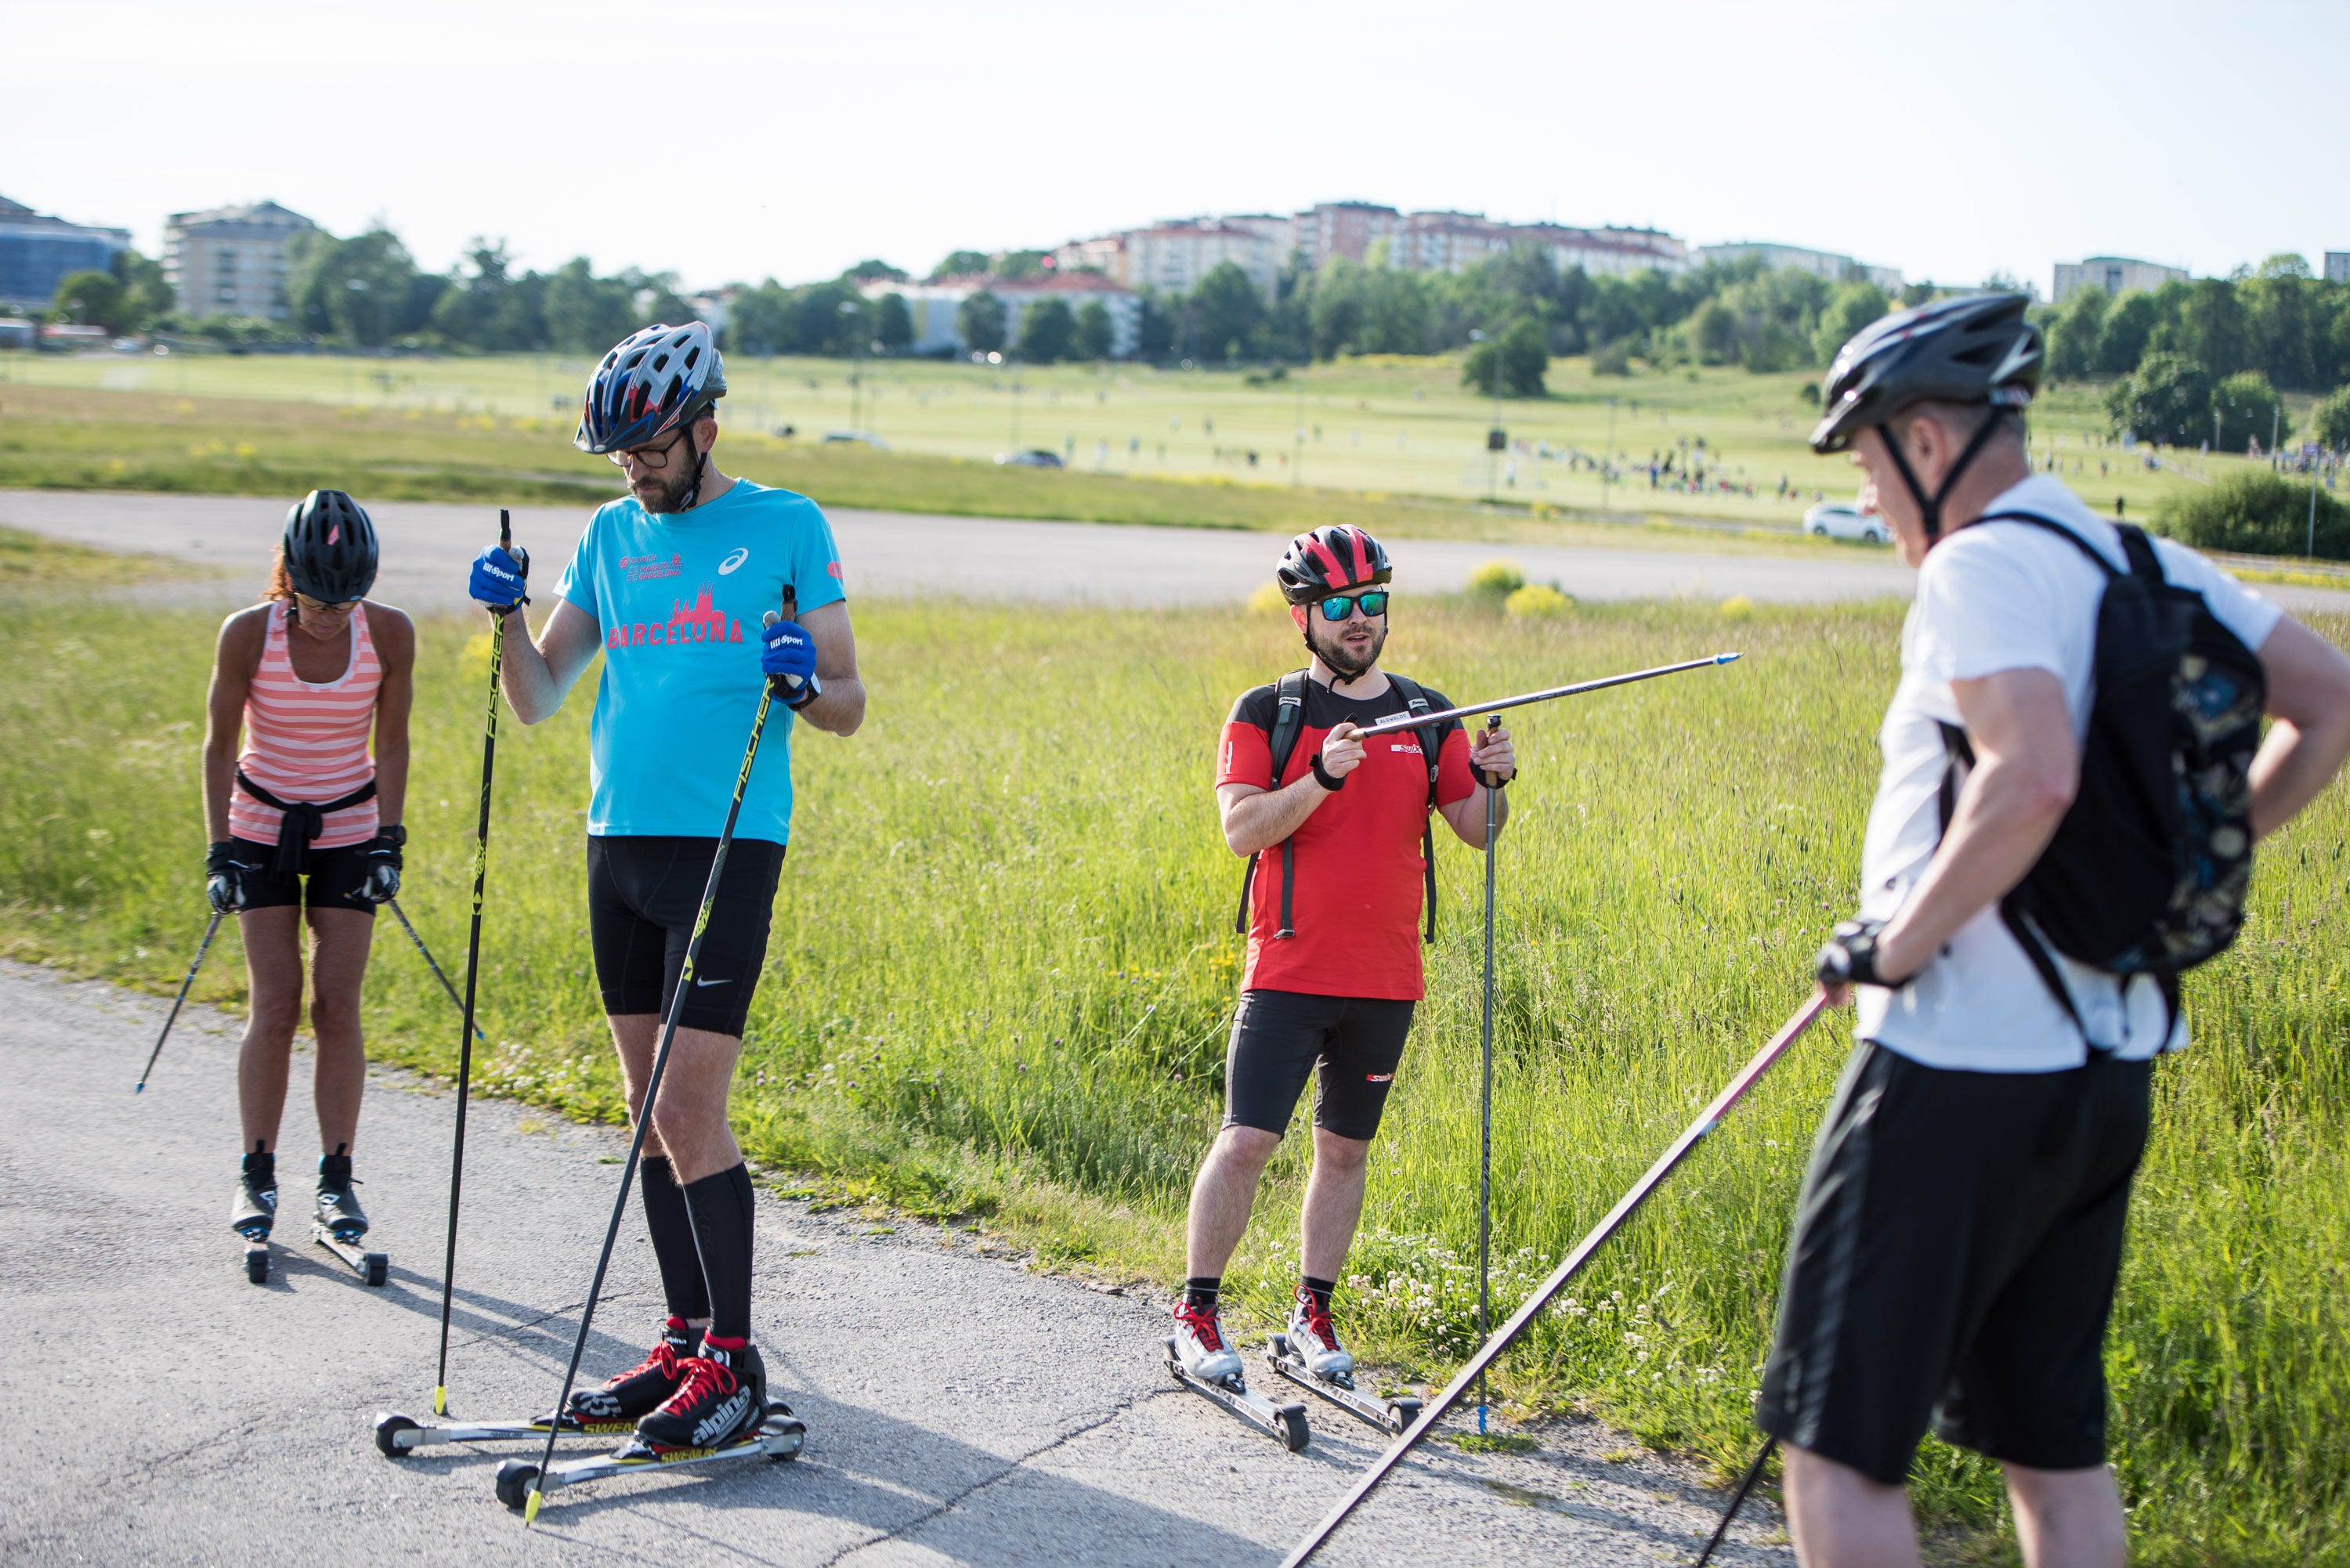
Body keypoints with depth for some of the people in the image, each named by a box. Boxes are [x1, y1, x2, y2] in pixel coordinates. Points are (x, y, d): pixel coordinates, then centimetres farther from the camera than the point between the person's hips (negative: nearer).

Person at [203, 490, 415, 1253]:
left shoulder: (390, 633, -14)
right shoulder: (248, 633, -17)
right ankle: (257, 1177, 7)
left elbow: (391, 741, -1)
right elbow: (220, 744, -6)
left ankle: (337, 1179, 4)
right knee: (274, 1003, -5)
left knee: (337, 1004, -4)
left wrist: (389, 840, -6)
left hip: (349, 830, 1)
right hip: (261, 828, -1)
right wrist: (220, 849, -9)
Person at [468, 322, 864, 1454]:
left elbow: (847, 708, 1)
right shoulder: (611, 534, 13)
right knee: (649, 1108, 9)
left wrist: (804, 683, -20)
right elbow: (538, 700, 12)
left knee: (690, 1108, -11)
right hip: (619, 844, 6)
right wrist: (507, 620, -6)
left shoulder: (788, 528, 0)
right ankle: (684, 1338, 18)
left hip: (729, 844, -6)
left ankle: (733, 1360, -2)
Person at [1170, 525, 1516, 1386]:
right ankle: (1196, 1313, 4)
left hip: (1385, 976, 4)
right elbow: (1242, 828, -11)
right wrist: (1324, 776, -24)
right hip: (1289, 969, -3)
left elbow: (1474, 829, 8)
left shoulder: (1429, 717, 9)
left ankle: (1314, 1312, 24)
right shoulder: (1265, 713, 0)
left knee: (1345, 1149, 11)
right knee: (1247, 1140, -9)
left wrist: (1492, 780, -13)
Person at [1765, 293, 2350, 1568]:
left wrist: (1894, 944, -19)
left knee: (1837, 1438, 0)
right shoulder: (2154, 567, 10)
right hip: (2107, 1067, 9)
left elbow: (2033, 778, -30)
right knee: (2053, 1440, 17)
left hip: (1956, 1068, -9)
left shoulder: (1979, 568, -15)